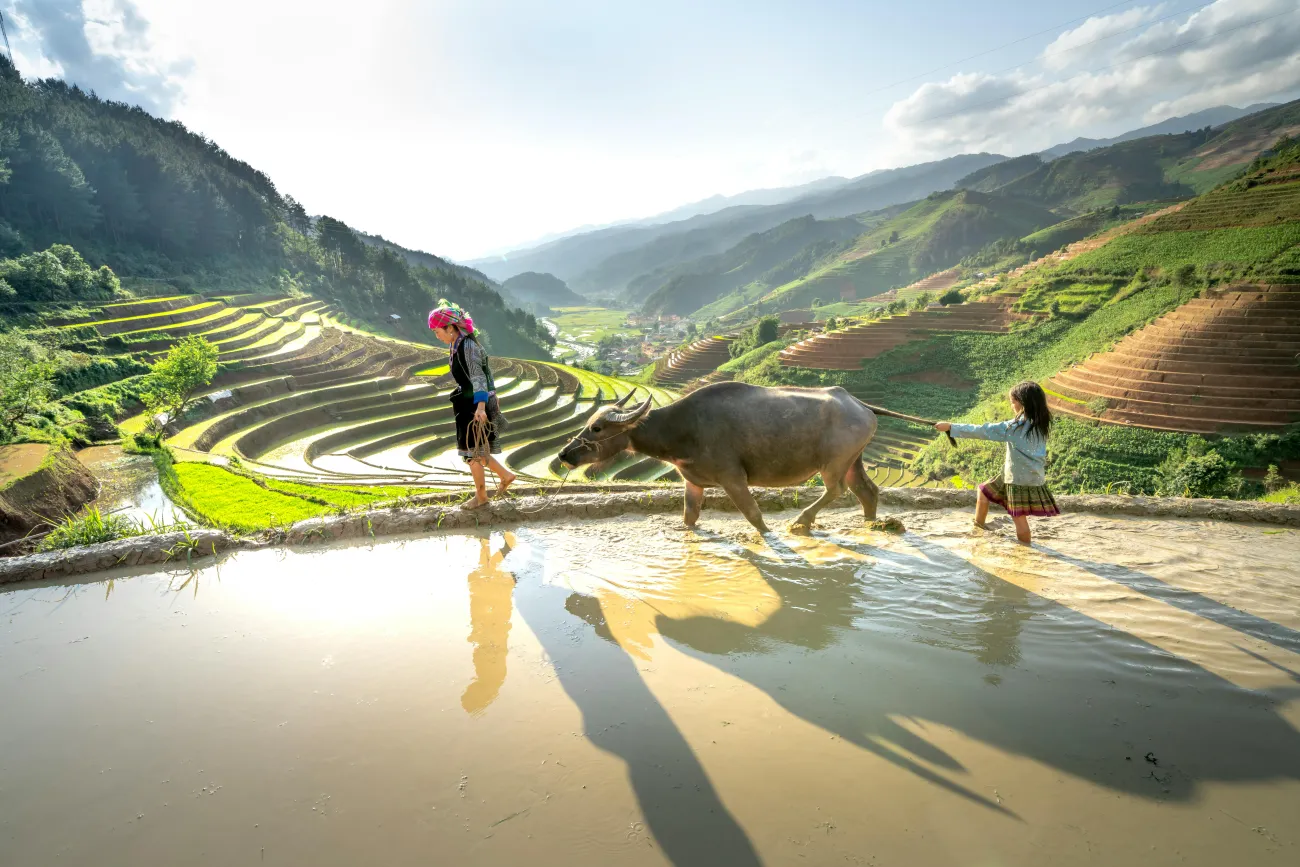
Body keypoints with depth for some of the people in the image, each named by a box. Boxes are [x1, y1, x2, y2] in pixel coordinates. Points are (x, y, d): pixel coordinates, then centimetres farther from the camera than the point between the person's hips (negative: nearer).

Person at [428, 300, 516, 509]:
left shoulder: (468, 346, -18)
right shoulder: (457, 346, 11)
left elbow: (478, 377, -27)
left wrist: (480, 406, -37)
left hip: (475, 406, -9)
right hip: (467, 405, 9)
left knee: (473, 452, 0)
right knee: (476, 450, 16)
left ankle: (481, 496, 14)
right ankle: (505, 476, 30)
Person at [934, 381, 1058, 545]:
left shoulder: (1015, 427, -19)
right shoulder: (1040, 424, 3)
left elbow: (982, 431, -16)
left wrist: (951, 427, -12)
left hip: (1020, 480, -9)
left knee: (1019, 517, -1)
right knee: (984, 491, 19)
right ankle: (978, 529, 30)